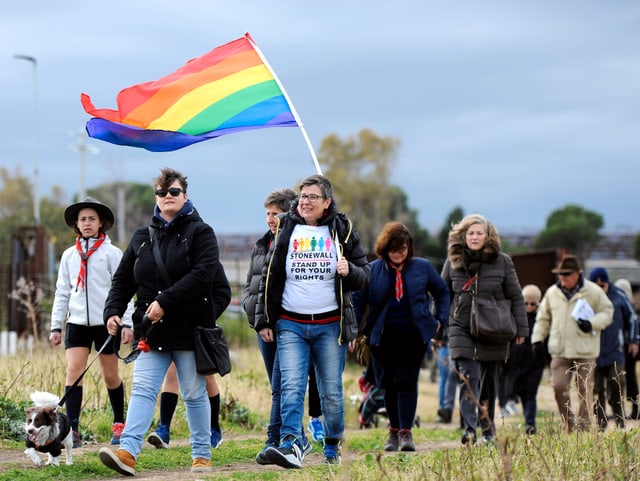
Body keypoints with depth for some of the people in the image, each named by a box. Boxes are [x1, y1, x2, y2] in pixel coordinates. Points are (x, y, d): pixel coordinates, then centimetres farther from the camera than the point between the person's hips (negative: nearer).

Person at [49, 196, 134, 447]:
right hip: (77, 322, 3)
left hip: (106, 321, -3)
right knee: (73, 371, -11)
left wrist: (126, 322, -9)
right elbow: (62, 293, 14)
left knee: (110, 375, 6)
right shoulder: (69, 255, 10)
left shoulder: (112, 253, 0)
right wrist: (56, 326, 10)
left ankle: (119, 425, 25)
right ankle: (72, 431, -15)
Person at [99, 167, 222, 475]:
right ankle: (127, 452, -21)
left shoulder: (199, 232, -1)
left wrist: (165, 302, -22)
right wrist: (113, 311, -3)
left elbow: (202, 274, -16)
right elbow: (122, 279, 14)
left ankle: (201, 455, 15)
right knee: (143, 390, -9)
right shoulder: (142, 237, 14)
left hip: (189, 329, -3)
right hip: (152, 331, 3)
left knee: (194, 394, 6)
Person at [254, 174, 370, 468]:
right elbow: (270, 277, 11)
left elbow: (364, 276, 9)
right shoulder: (286, 230, 7)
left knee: (332, 392, 5)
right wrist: (264, 321, 8)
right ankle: (291, 445, -25)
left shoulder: (342, 231, 5)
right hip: (291, 325, 0)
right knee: (291, 386, -15)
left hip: (330, 325, 0)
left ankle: (332, 447, 21)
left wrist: (350, 271, -15)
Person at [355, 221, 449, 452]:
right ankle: (394, 431, 18)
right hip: (383, 338, 1)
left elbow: (442, 292, 17)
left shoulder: (422, 267, 5)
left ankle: (406, 432, -4)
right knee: (389, 385, 6)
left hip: (413, 337, -1)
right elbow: (358, 300, 6)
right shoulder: (372, 270, 3)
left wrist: (440, 319, 8)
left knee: (407, 382, -7)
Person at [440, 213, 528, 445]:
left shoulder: (502, 262, 1)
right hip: (462, 329, 0)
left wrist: (521, 328, 2)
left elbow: (516, 297, 5)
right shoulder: (453, 262, 4)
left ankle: (488, 427, 22)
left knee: (489, 381, 8)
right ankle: (469, 429, -22)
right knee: (468, 378, -14)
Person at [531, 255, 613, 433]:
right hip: (560, 350, 3)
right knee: (559, 386, -7)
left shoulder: (593, 292, -1)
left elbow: (607, 312, 2)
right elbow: (543, 318, 19)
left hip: (585, 351, -3)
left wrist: (592, 323, -16)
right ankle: (568, 423, 10)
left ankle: (583, 426, 9)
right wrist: (537, 338, 10)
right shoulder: (552, 293, 10)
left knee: (585, 389, 0)